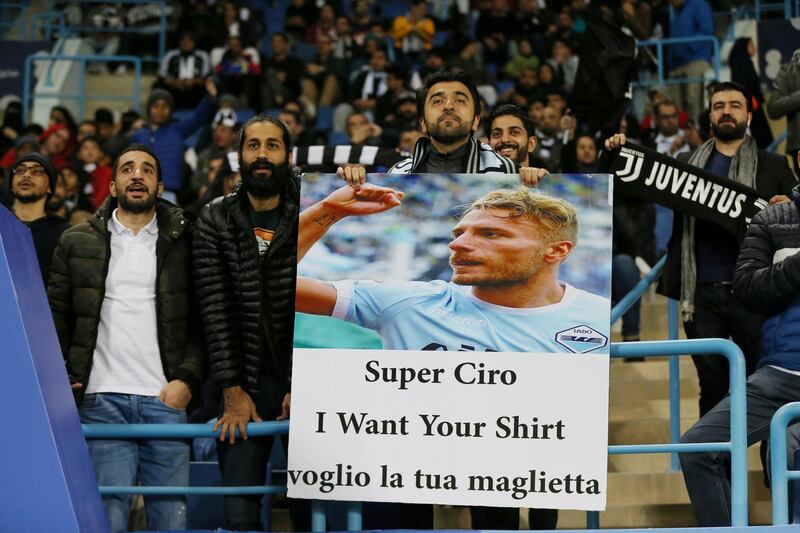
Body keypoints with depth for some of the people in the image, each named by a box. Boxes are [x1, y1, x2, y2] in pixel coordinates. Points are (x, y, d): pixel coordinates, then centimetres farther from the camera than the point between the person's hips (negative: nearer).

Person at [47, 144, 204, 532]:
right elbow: (57, 315, 12)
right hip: (102, 400, 0)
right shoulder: (78, 242, 12)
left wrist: (188, 379, -5)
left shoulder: (183, 242, 9)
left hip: (165, 399, 0)